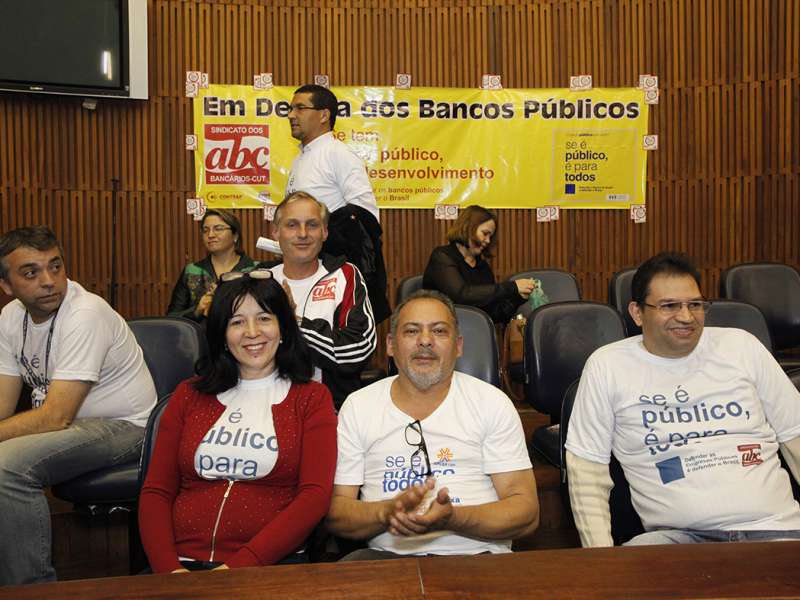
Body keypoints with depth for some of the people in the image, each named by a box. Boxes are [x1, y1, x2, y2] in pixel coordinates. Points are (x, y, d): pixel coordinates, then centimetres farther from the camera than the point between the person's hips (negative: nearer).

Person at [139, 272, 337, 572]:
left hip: (271, 565, -2)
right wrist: (168, 567, -7)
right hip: (183, 562, 2)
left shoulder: (312, 398, 8)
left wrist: (240, 565, -14)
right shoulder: (189, 395, 16)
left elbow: (315, 494, -3)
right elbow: (156, 491, 11)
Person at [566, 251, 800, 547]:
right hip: (677, 534, -2)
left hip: (775, 528, 2)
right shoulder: (606, 365, 3)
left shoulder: (741, 345, 11)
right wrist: (601, 554, -8)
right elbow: (587, 467, 3)